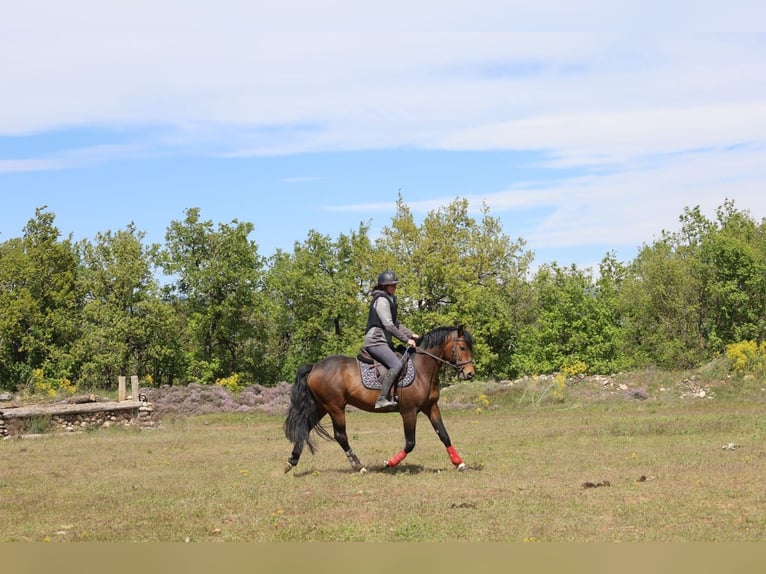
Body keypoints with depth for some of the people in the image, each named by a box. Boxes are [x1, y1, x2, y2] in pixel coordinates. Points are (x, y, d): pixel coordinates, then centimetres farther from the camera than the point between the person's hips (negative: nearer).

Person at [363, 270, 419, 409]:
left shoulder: (389, 300, 19)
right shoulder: (381, 300, -12)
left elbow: (396, 324, 24)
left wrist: (411, 334, 11)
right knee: (396, 365, -27)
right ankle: (382, 399, -32)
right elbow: (388, 325, -19)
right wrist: (406, 339, -16)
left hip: (384, 341, 11)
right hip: (376, 341, -11)